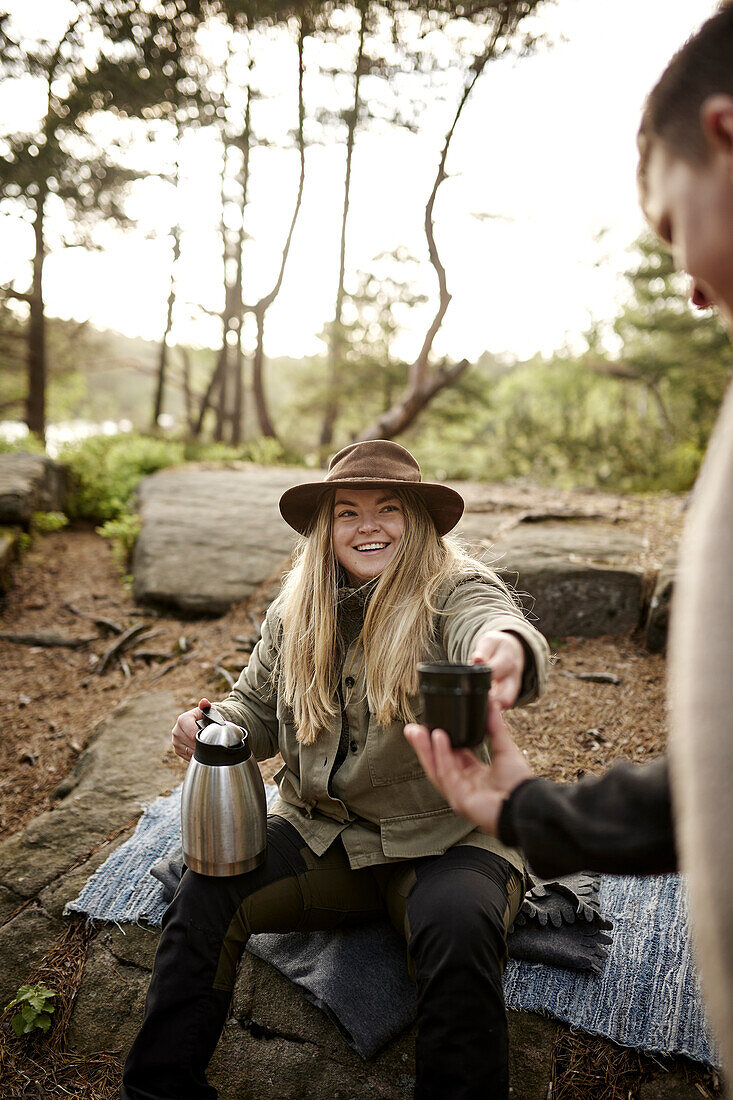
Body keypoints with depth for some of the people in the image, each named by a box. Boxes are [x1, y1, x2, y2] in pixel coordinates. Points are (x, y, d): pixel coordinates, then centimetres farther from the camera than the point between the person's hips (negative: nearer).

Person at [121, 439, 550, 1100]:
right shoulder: (297, 612, 3)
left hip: (444, 841, -3)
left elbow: (492, 625, -37)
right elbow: (257, 707, 14)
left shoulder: (456, 590, -12)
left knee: (459, 928, -32)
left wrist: (509, 652, -63)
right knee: (207, 891, -16)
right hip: (321, 833, 4)